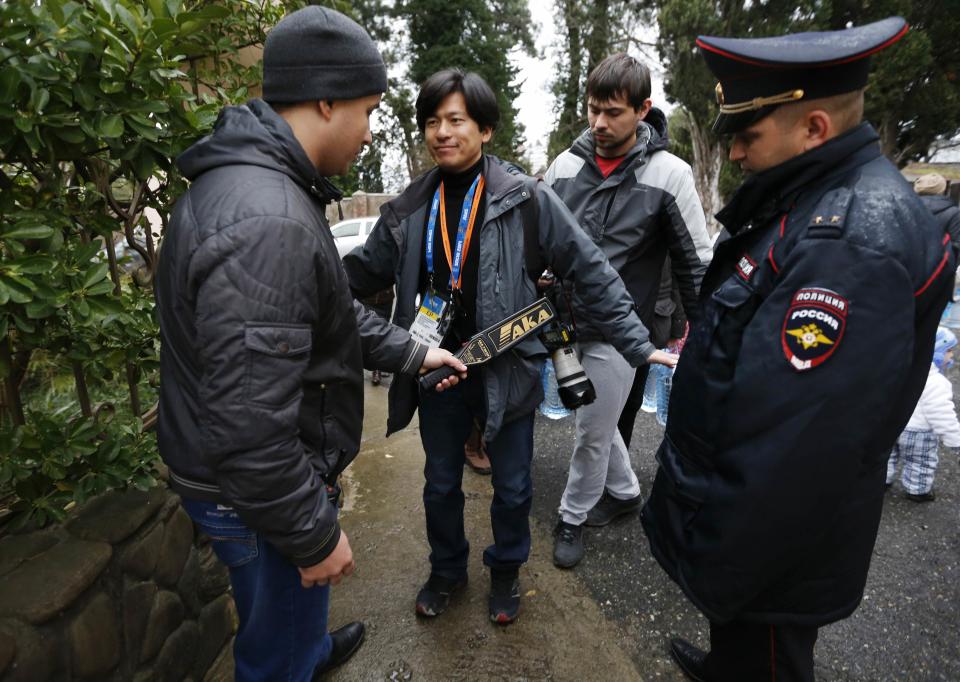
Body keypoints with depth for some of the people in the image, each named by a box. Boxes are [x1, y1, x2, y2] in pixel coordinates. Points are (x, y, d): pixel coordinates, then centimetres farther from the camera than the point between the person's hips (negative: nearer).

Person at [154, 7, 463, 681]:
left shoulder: (257, 180, 4)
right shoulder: (268, 223, -32)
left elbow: (332, 311, 14)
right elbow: (247, 428, -33)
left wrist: (411, 351, 17)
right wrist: (316, 534, -19)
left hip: (263, 470, 10)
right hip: (257, 494, -10)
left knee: (294, 605, 36)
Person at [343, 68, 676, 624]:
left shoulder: (527, 199, -11)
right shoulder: (412, 208, -1)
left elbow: (592, 271, -9)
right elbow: (364, 271, 8)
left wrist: (637, 345, -13)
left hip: (507, 366, -2)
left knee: (512, 485, 15)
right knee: (441, 484, 19)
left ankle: (506, 570, 45)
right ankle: (448, 571, 46)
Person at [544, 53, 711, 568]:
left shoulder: (669, 174, -11)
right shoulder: (566, 165, 0)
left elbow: (696, 261, -5)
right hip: (567, 322, 5)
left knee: (593, 433, 7)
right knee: (596, 422, 19)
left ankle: (572, 518, 29)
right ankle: (624, 491, 43)